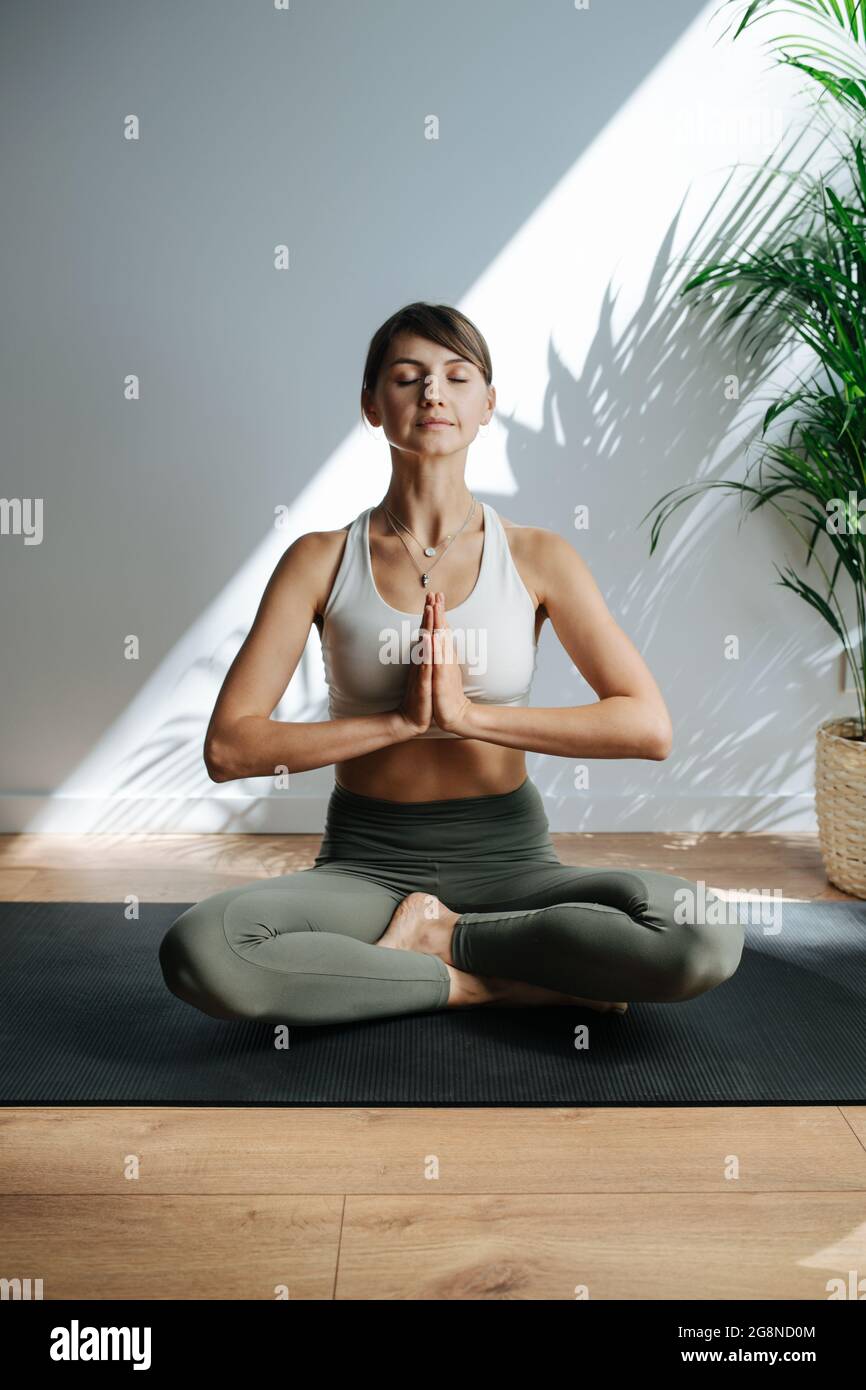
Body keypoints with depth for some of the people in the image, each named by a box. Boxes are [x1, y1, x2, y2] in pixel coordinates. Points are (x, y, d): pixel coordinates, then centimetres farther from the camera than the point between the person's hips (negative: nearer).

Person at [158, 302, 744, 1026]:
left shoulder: (537, 557, 0)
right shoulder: (322, 559, 0)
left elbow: (648, 726, -10)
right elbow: (228, 747, -8)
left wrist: (468, 713, -18)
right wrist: (403, 720, -16)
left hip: (506, 858, 0)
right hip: (366, 864, 1)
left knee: (706, 939, -26)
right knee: (197, 949, -29)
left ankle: (437, 938, -8)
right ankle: (496, 981, -13)